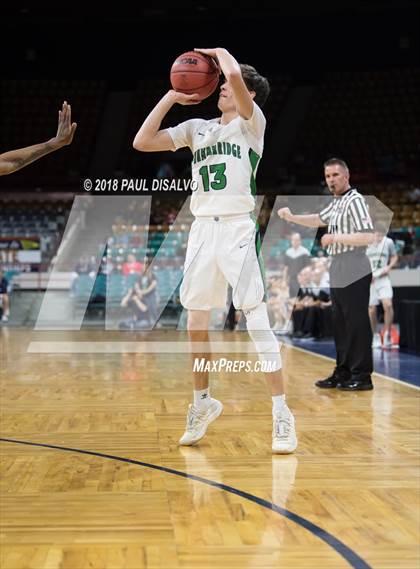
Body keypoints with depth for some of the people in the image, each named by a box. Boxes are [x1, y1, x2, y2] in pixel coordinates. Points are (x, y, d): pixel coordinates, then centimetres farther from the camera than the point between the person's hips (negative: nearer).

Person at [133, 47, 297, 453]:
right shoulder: (197, 128, 16)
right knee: (196, 321, 10)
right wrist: (171, 97, 11)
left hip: (238, 229, -6)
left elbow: (234, 74, -19)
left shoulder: (251, 122, 1)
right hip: (202, 229, 6)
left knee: (257, 320, -10)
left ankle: (282, 415, -5)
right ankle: (202, 403, 28)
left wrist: (219, 52, 2)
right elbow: (142, 143, 10)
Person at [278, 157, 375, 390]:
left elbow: (368, 236, -22)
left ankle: (362, 376, 0)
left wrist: (335, 238, -17)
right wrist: (292, 218, 17)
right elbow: (319, 220, 32)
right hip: (338, 274, 10)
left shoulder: (355, 200, -13)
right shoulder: (336, 203, 15)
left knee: (356, 324, -6)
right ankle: (343, 373, 20)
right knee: (340, 325, 13)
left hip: (354, 273, -10)